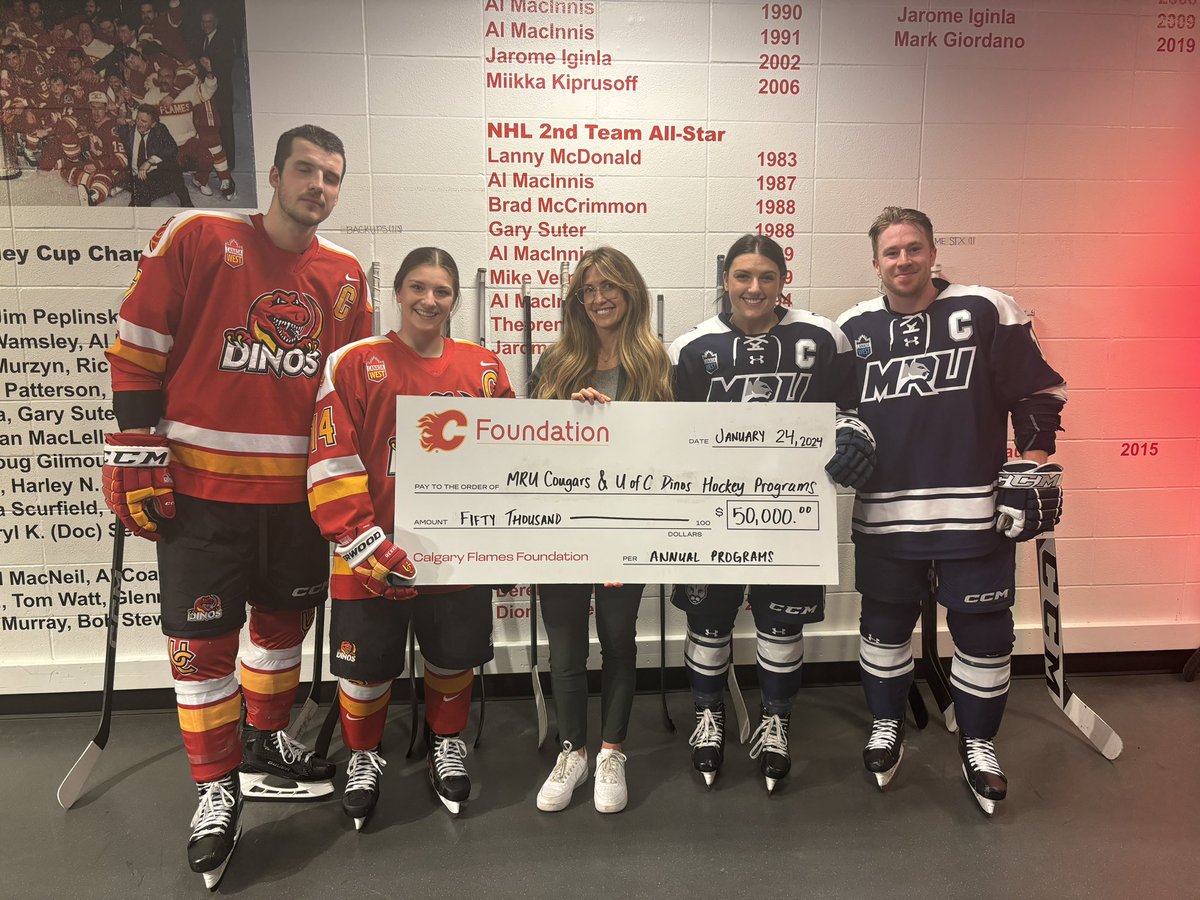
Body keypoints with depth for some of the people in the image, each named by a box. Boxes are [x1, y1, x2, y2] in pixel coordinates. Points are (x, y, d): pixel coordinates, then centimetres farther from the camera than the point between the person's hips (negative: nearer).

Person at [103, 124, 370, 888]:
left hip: (300, 490, 4)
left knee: (285, 621, 16)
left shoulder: (347, 275, 6)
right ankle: (218, 788, 24)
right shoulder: (196, 238, -7)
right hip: (200, 486, -4)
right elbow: (138, 352, -6)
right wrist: (136, 461, -9)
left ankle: (265, 747, 39)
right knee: (203, 640, 4)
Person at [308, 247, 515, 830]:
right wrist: (365, 547, -14)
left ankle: (447, 742, 45)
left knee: (454, 656, 16)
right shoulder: (354, 364, -6)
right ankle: (363, 754, 41)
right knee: (367, 665, 12)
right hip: (374, 557, -2)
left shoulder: (484, 369, 4)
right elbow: (331, 466, -9)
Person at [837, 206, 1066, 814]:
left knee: (983, 629, 7)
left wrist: (1032, 470, -4)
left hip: (974, 512, -2)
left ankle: (978, 744, 30)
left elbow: (1039, 392, 1)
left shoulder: (986, 311, -2)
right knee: (885, 624, 14)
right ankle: (886, 726, 36)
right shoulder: (852, 329, 6)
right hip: (882, 515, 2)